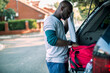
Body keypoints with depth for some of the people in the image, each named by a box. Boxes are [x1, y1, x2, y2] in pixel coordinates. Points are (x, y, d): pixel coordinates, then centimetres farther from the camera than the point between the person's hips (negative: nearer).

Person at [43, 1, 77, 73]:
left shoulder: (59, 21, 15)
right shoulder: (50, 20, -15)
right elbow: (52, 40, -27)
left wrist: (67, 20, 21)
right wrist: (70, 42, -18)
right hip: (55, 62, -9)